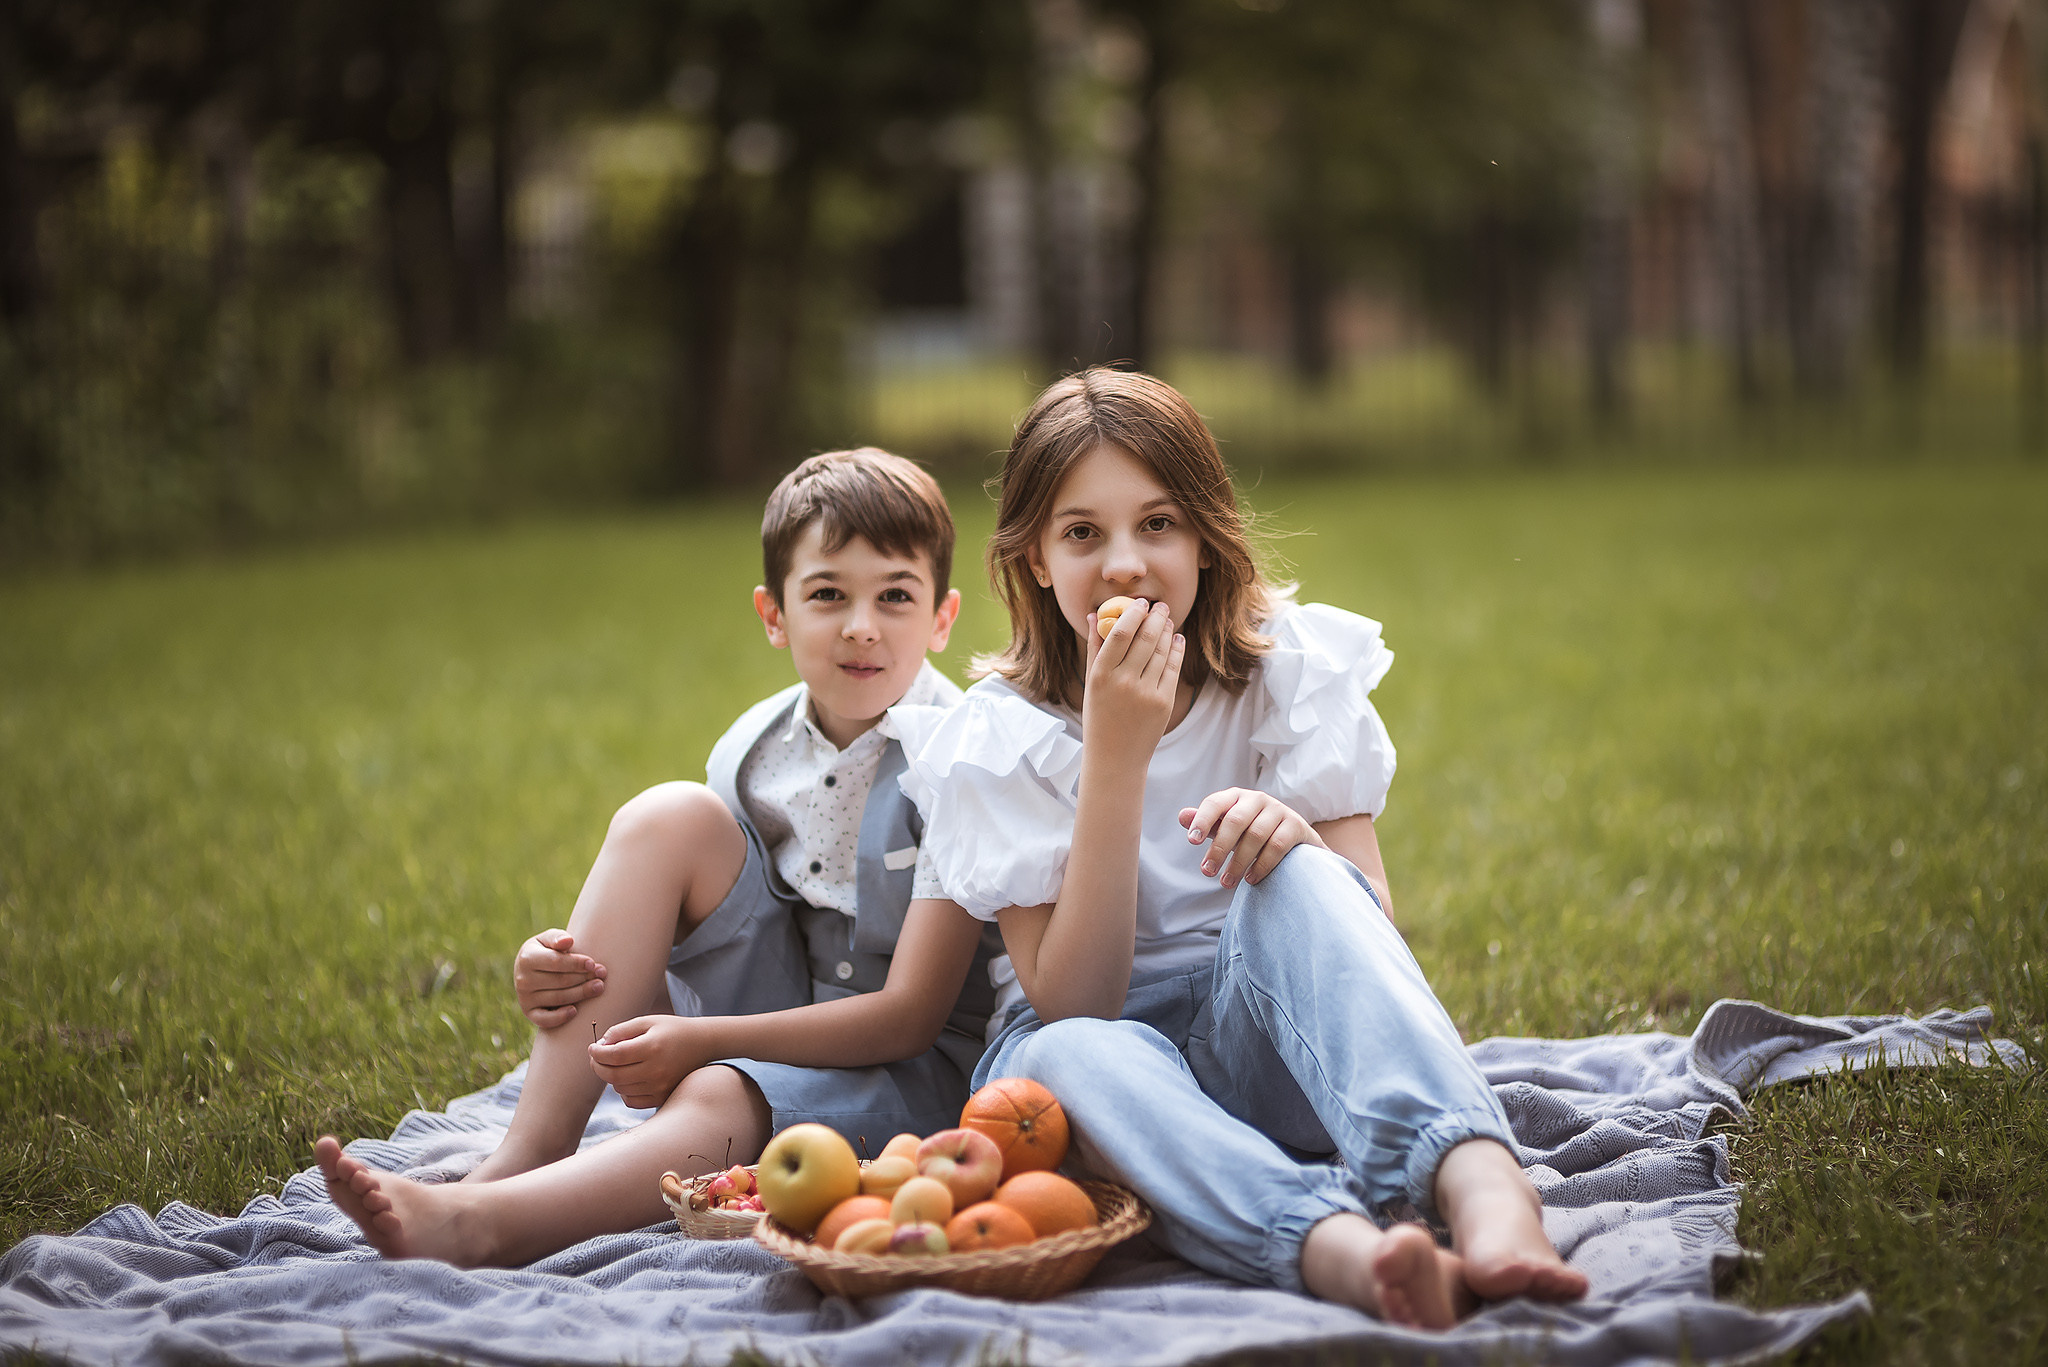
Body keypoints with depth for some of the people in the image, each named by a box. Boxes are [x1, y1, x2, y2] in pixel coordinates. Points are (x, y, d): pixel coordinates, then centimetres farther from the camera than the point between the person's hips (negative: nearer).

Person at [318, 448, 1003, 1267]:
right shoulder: (754, 748, 1)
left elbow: (912, 1014, -21)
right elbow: (661, 935, 7)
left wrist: (701, 1038, -26)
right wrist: (562, 969, -17)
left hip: (921, 1063, -5)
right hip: (776, 1021, 6)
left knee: (719, 1100, -38)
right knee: (667, 818, -16)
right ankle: (527, 1153, -23)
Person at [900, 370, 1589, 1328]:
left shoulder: (1290, 666, -3)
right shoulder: (999, 738, -8)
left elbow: (1369, 932, -7)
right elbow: (1071, 1003, -17)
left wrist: (1294, 841, -31)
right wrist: (1117, 753, -24)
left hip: (1262, 1050, 1)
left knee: (1300, 882, -32)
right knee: (1077, 1058, -38)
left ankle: (1481, 1188, -55)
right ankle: (1343, 1253, -64)